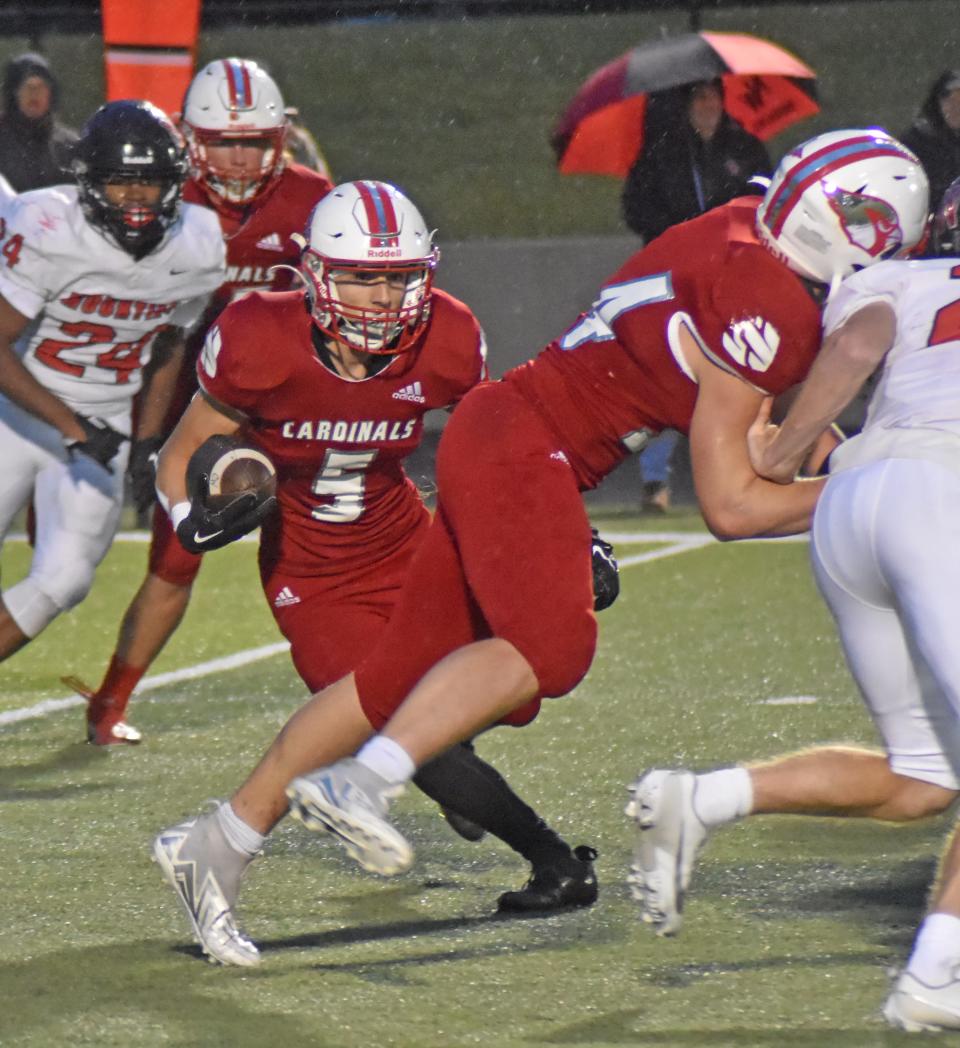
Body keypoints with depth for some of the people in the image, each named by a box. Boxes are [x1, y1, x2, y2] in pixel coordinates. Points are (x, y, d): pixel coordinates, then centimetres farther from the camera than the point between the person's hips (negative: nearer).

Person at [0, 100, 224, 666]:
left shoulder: (198, 250, -7)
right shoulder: (48, 231, -24)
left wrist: (150, 442, 7)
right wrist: (72, 426, -26)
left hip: (104, 431, 4)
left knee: (62, 581, -8)